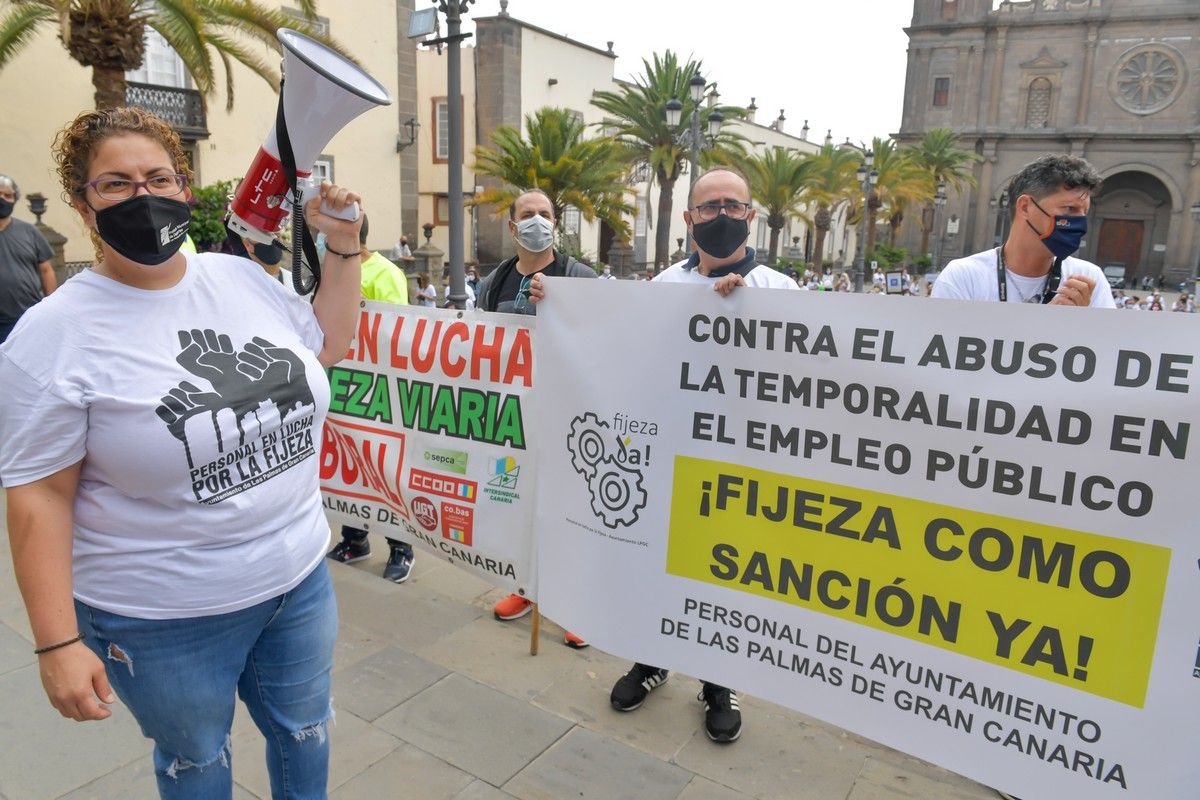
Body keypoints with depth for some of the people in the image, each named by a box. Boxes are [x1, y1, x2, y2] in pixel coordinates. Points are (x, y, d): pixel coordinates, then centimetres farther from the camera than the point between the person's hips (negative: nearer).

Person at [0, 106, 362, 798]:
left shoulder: (243, 278, -1)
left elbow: (328, 343, 14)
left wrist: (344, 246, 5)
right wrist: (57, 644, -14)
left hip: (300, 578, 4)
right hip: (167, 621, -4)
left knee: (305, 729, 24)